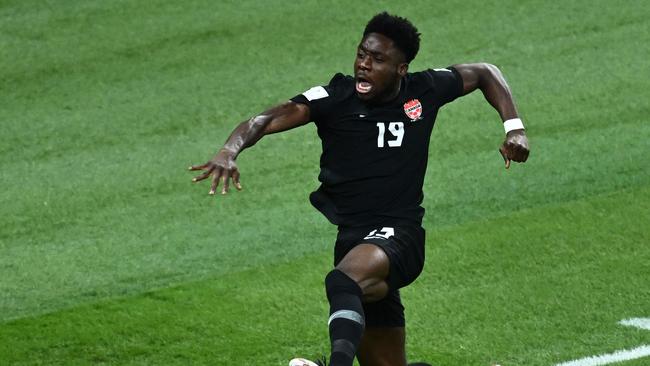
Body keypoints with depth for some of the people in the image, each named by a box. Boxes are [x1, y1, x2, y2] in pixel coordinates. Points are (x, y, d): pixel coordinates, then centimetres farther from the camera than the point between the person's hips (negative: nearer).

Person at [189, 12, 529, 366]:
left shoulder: (425, 90, 2)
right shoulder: (334, 97, -2)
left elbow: (484, 73, 21)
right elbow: (268, 119, -14)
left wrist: (513, 126, 9)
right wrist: (229, 150, -34)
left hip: (399, 239, -3)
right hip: (350, 238, 3)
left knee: (342, 282, -38)